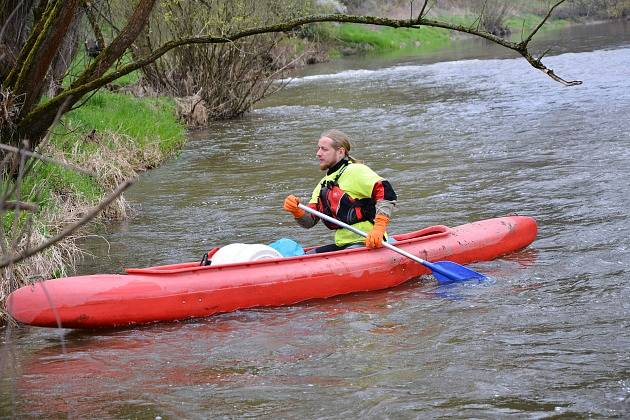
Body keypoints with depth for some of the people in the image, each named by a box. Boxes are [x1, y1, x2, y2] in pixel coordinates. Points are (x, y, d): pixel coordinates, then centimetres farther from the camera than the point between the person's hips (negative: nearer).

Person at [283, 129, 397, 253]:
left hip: (365, 243, -9)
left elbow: (387, 193, -21)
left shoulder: (355, 171, -8)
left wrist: (378, 229, -29)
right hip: (342, 245, 9)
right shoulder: (324, 184, 20)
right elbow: (310, 221, 13)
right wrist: (296, 212, -9)